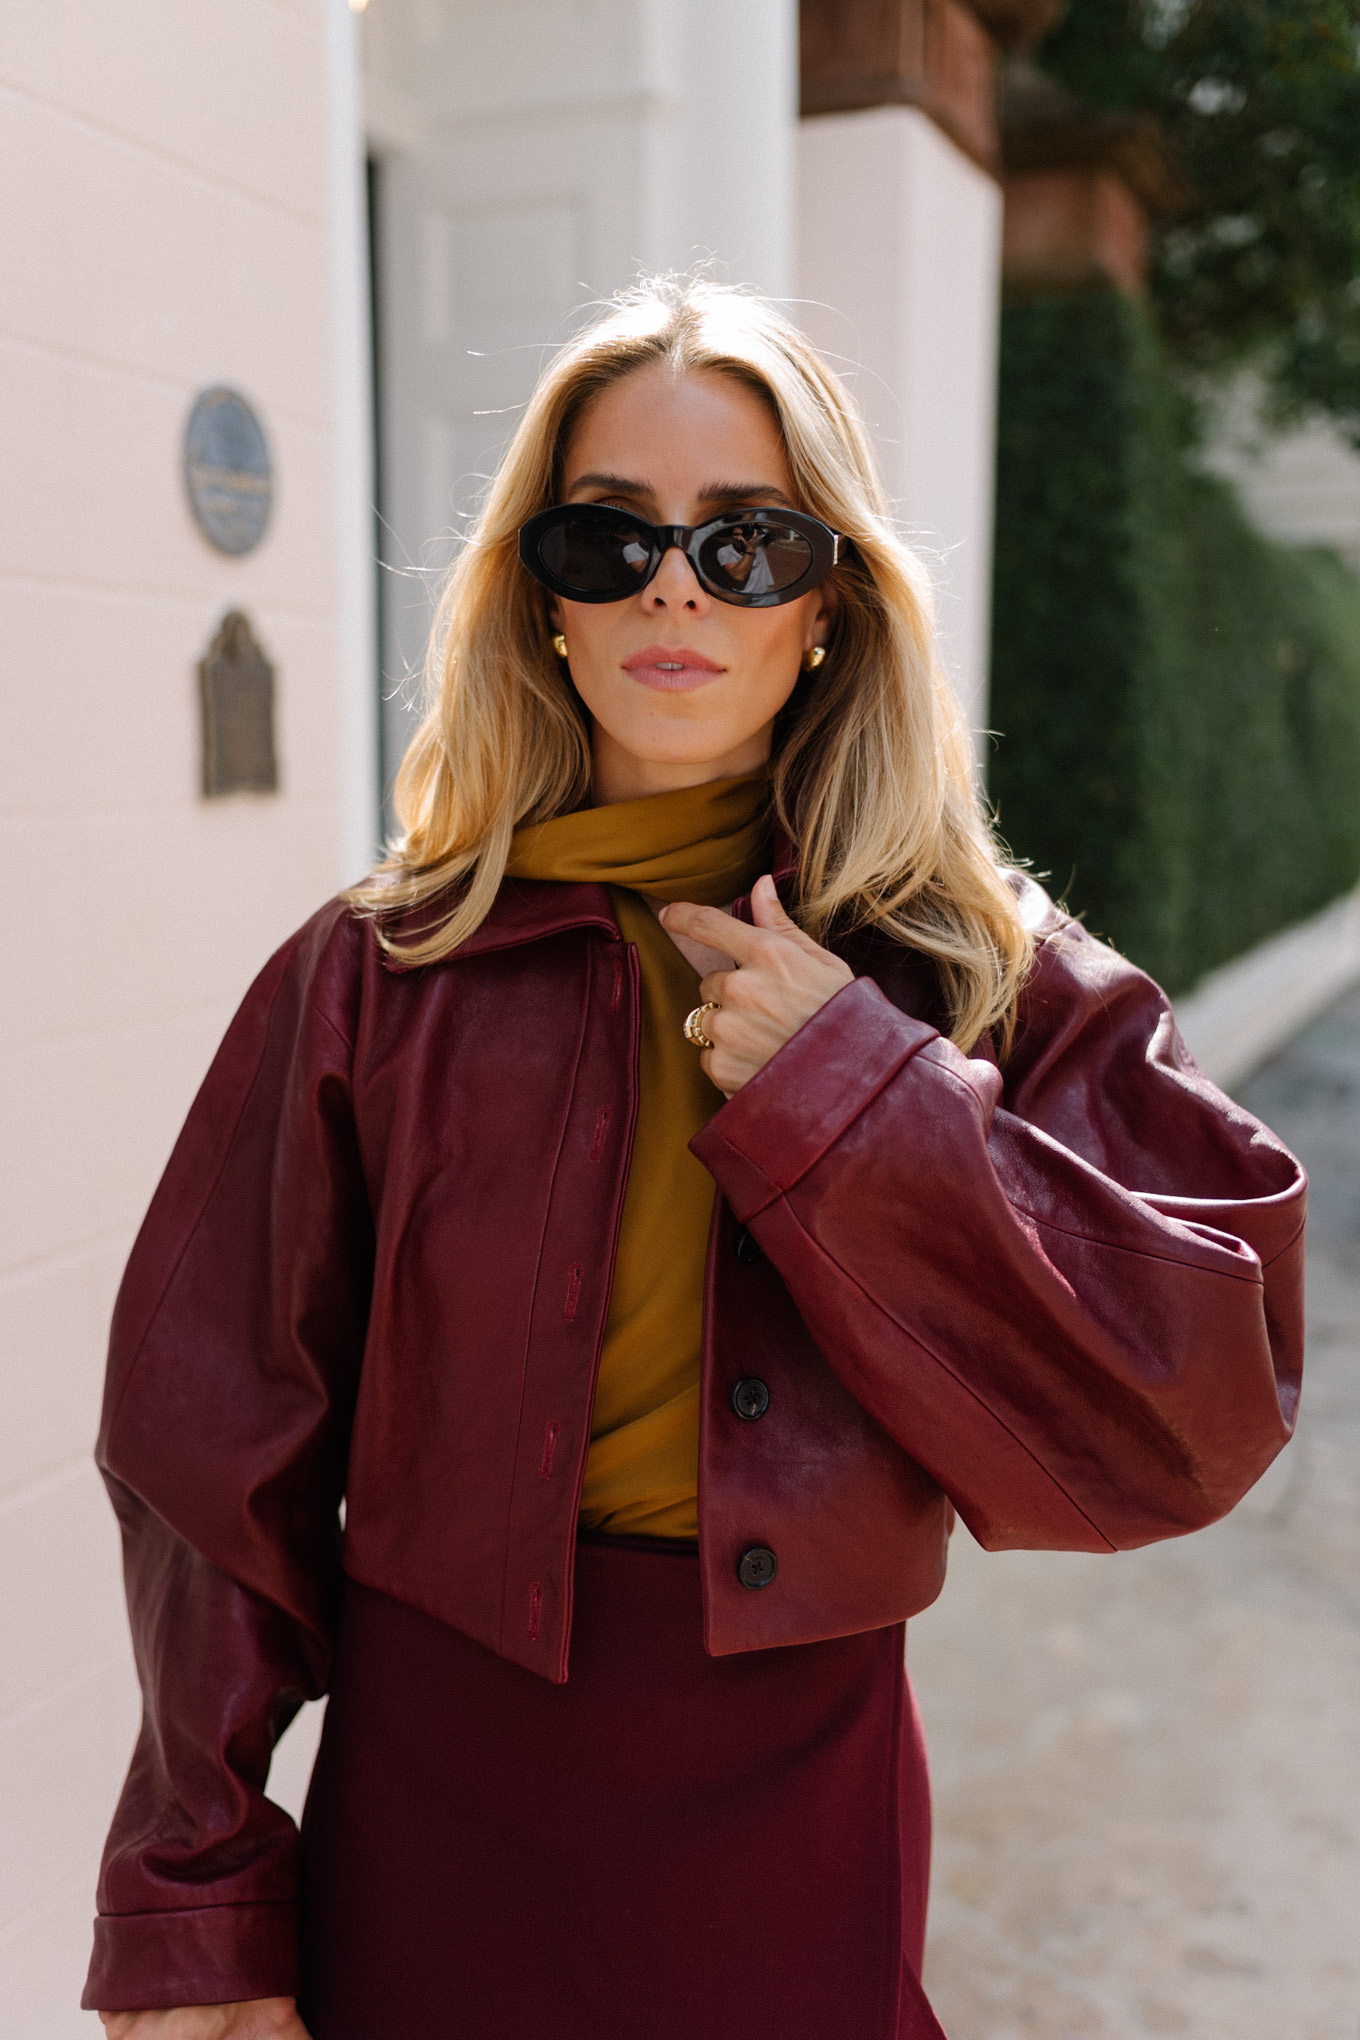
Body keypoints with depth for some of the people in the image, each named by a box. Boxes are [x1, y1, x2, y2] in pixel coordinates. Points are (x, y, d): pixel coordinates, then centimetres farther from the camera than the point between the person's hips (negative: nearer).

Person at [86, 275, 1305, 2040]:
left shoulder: (988, 976, -6)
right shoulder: (378, 979, -8)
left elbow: (1206, 1416, -11)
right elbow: (217, 1450, -5)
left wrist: (866, 1103, -20)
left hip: (802, 1826, 1)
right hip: (434, 1826, 0)